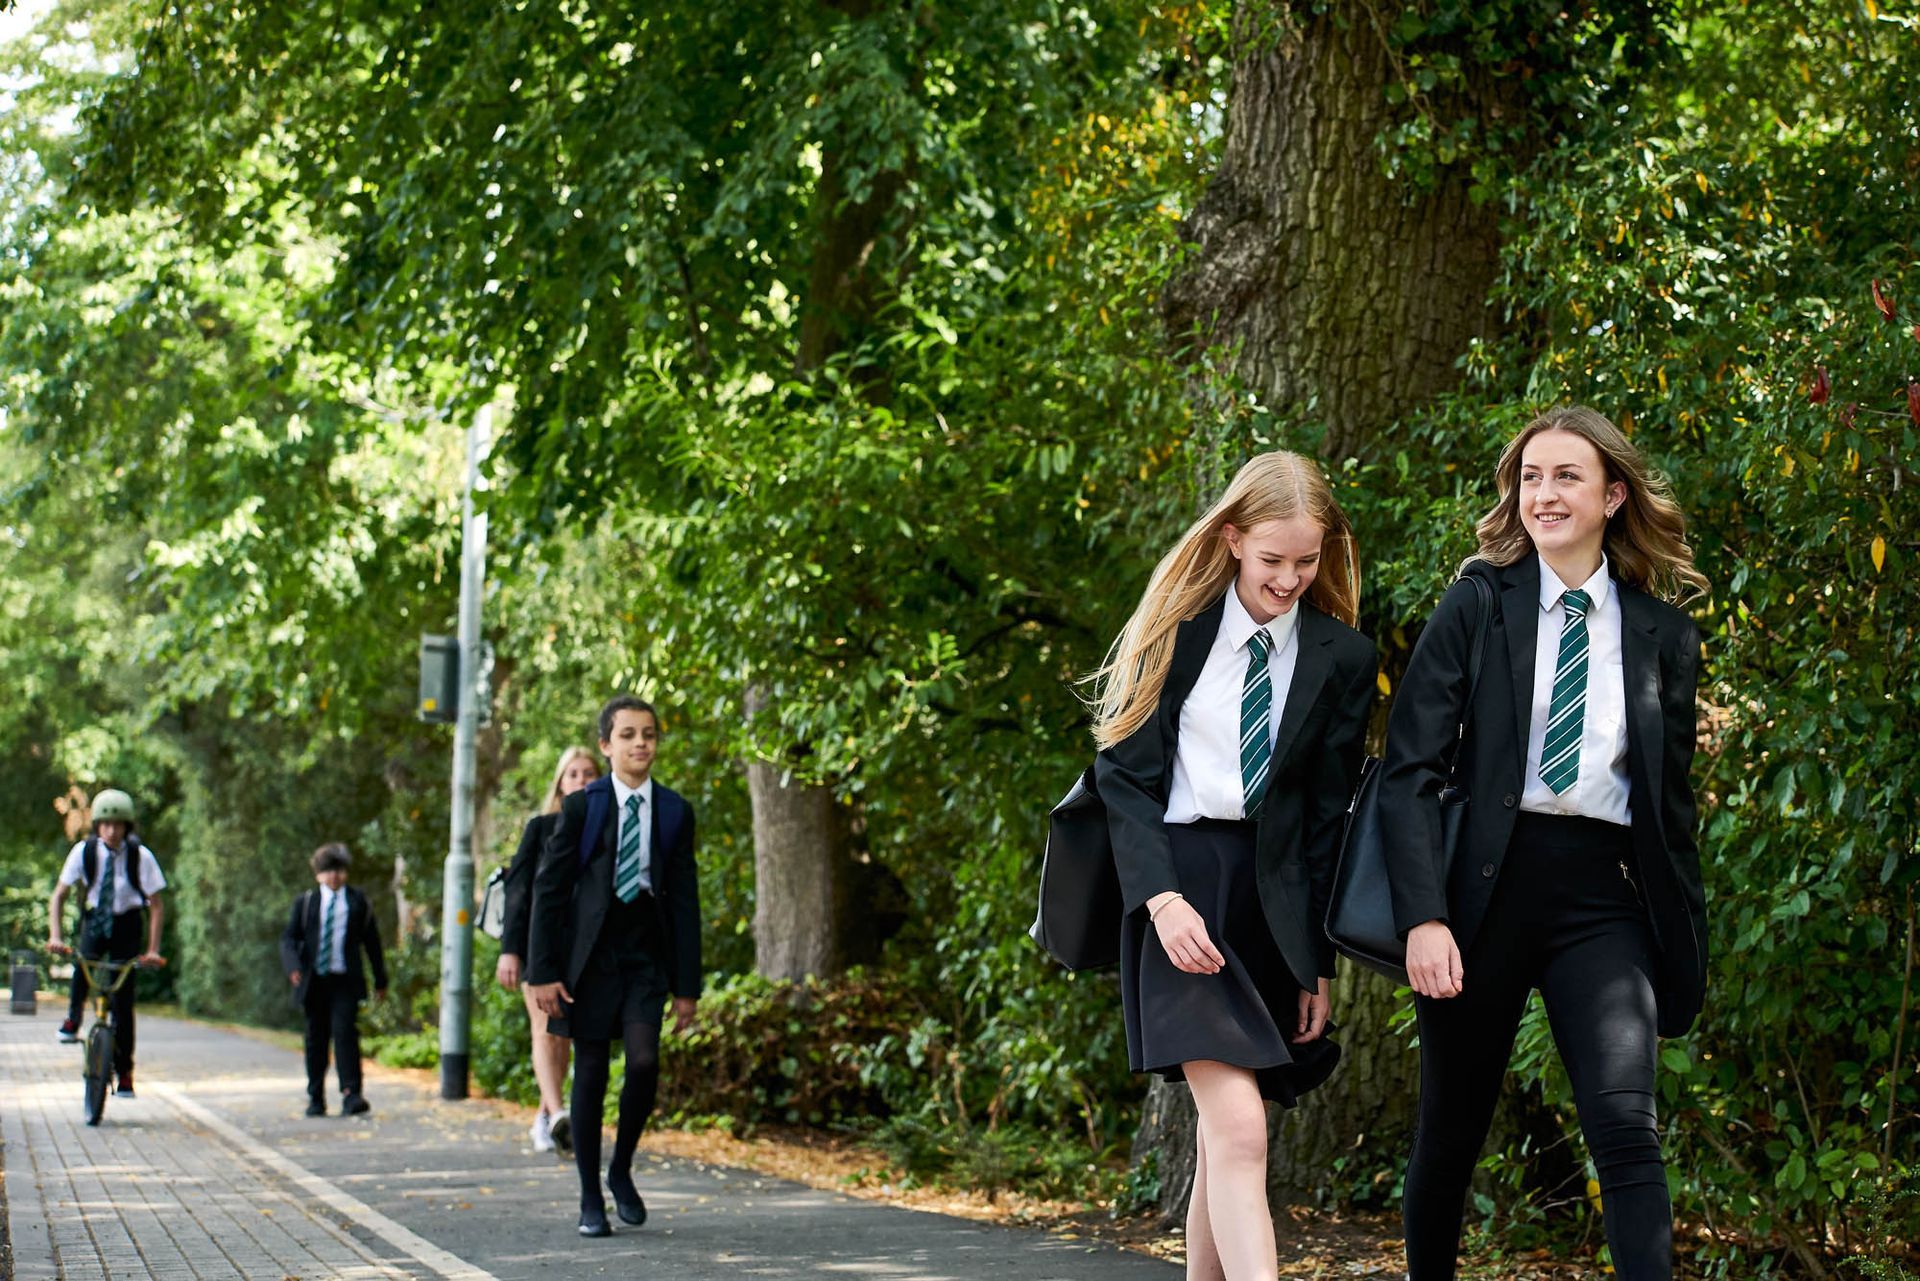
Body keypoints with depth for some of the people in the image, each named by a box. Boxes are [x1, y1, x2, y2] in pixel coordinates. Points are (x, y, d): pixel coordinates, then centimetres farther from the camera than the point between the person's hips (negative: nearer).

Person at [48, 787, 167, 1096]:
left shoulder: (140, 856, -17)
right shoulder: (84, 851, -13)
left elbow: (156, 905, -12)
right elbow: (59, 895, -7)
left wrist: (153, 950, -18)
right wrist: (55, 935, -19)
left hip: (126, 923, -1)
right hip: (94, 920, 1)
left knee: (123, 997, -5)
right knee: (85, 960, -32)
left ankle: (124, 1072, 4)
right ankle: (73, 1018, -5)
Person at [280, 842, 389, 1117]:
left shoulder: (358, 902, 8)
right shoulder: (305, 901, 9)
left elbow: (371, 941, 13)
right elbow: (289, 937, 4)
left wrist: (380, 981, 13)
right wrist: (293, 967, -16)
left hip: (346, 981, -2)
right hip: (313, 980, 2)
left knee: (345, 1032, -15)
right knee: (316, 1038, 7)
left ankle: (351, 1094, -20)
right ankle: (315, 1098, 17)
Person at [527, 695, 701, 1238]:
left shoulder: (675, 812, 5)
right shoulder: (581, 806, -2)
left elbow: (684, 901, 7)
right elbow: (549, 889, -2)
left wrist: (686, 986, 5)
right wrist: (543, 972, -8)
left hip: (646, 954, 1)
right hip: (590, 954, -1)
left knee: (644, 1061, -16)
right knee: (591, 1074, 1)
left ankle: (622, 1170, 8)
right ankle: (590, 1199, 12)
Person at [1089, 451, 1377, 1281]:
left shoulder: (1341, 659, 6)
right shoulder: (1177, 629, 1)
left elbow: (1328, 815, 8)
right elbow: (1124, 775, -1)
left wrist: (1318, 961, 6)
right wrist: (1161, 896, -15)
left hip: (1275, 893, 3)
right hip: (1179, 877, -3)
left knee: (1228, 1127, 6)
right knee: (1238, 1127, -17)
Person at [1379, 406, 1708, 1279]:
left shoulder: (1663, 635, 10)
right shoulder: (1477, 608, 3)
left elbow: (1672, 799, 15)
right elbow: (1409, 771, -4)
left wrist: (1686, 940, 12)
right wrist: (1423, 917, -15)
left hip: (1604, 902, 1)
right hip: (1489, 882, -1)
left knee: (1626, 1126, -16)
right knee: (1451, 1131, 9)